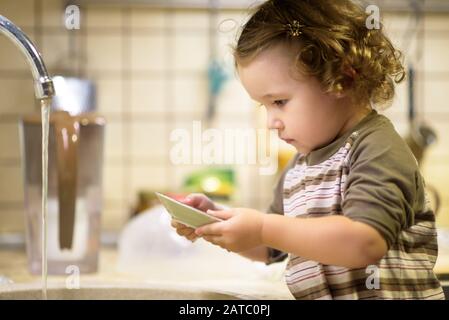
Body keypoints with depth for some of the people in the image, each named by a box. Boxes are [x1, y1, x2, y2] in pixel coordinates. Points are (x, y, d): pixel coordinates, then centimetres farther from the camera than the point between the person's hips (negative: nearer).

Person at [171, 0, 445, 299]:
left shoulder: (378, 151, -10)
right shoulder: (300, 165, 13)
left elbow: (365, 243, -24)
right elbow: (272, 249, 24)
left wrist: (263, 229, -22)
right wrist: (214, 220, 10)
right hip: (314, 296, 6)